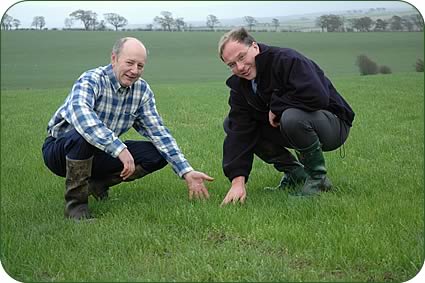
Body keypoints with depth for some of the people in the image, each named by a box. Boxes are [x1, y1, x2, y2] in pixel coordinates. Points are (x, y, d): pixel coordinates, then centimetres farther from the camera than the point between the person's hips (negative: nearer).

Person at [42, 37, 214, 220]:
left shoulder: (142, 90, -4)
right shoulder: (91, 80, -24)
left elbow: (158, 131, -4)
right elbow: (80, 114, -45)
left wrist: (187, 172, -13)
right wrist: (119, 149, -53)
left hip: (98, 156, 6)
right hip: (61, 149, -6)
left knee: (157, 155, -10)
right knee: (84, 135, -39)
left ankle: (98, 183, 6)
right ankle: (75, 202, -20)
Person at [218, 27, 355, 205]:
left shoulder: (287, 60, -24)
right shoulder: (239, 84, -3)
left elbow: (317, 96, -39)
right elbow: (240, 131, -11)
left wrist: (276, 107, -24)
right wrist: (238, 180, -23)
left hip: (333, 124, -7)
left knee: (292, 117, -40)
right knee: (231, 124, -2)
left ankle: (318, 179, -13)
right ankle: (295, 174, 3)